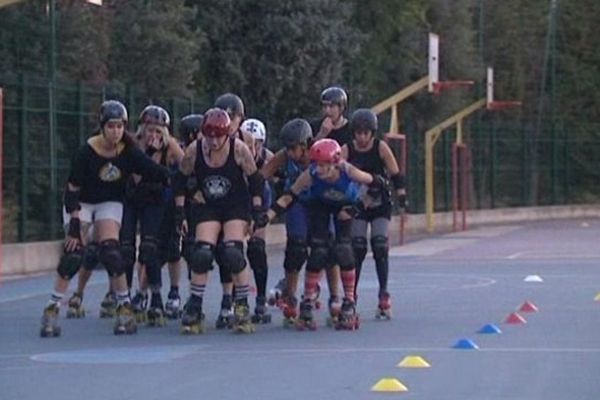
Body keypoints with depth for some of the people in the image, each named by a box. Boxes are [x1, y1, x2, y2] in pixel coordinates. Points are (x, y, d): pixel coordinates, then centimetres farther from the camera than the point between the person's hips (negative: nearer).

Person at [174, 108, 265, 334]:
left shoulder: (238, 149, -17)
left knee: (233, 254, -18)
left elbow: (255, 179, -6)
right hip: (206, 207, 2)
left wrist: (257, 210, -9)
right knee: (201, 255, -13)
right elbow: (181, 180, 0)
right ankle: (193, 309, 0)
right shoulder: (194, 151, -14)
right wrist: (179, 211, -2)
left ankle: (242, 308, -4)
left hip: (236, 205, -2)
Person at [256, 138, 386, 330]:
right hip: (320, 205, 1)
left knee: (343, 249, -14)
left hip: (345, 206, -1)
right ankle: (307, 305, -1)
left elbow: (375, 183, -19)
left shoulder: (349, 172, -36)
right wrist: (266, 217, -37)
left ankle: (349, 305, -2)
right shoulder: (310, 175, -33)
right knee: (318, 252, -10)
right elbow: (288, 197, -28)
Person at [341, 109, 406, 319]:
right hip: (357, 205, 1)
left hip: (380, 204, -1)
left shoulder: (381, 147, -9)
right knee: (357, 248, -5)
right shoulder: (346, 150, -8)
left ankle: (384, 296, -7)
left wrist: (401, 196, -11)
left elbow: (395, 174, -4)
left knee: (380, 246, -11)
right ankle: (351, 295, 4)